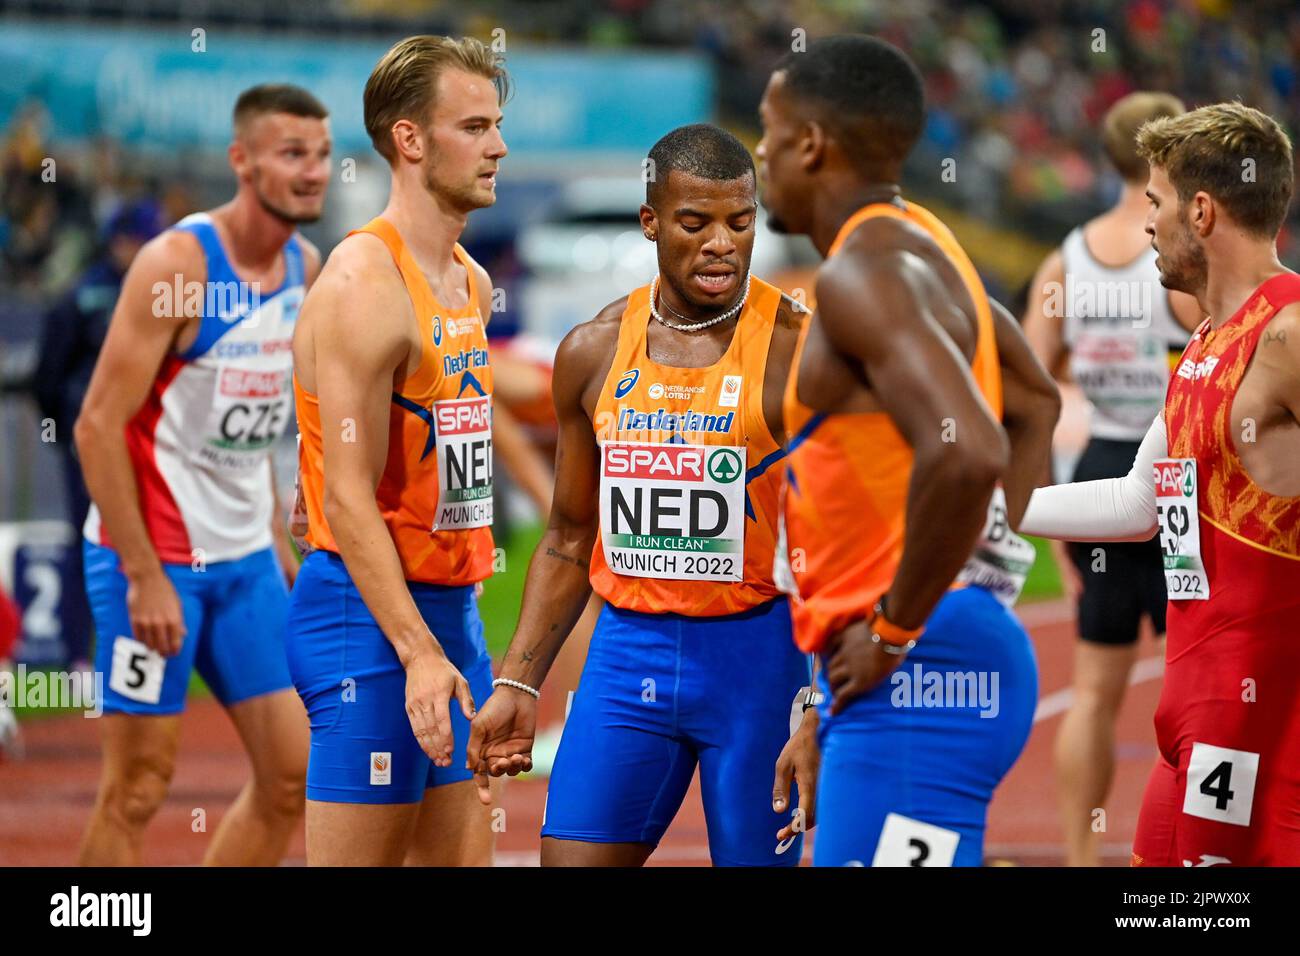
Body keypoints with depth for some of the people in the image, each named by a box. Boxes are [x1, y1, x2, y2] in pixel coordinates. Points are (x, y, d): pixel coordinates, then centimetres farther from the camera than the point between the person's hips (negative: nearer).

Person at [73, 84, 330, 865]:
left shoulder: (306, 267, 6)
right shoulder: (176, 264, -17)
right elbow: (99, 425, -18)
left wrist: (276, 538, 14)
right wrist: (144, 576, -20)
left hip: (246, 560, 7)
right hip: (153, 556, -7)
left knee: (292, 774, 5)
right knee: (139, 787, -3)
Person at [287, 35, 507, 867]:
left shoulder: (472, 283, 13)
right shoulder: (367, 282, -14)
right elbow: (348, 501, -19)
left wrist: (459, 632, 15)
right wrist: (418, 654, -24)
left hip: (452, 604, 9)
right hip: (370, 611, -9)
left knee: (462, 855, 9)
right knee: (359, 856, -8)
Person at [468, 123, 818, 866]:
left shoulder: (798, 350, -8)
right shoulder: (593, 353, 7)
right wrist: (518, 685, 8)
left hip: (756, 656, -4)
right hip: (627, 649, 4)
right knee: (571, 856, -2)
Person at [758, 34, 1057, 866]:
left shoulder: (865, 273, -15)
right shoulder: (918, 246, 15)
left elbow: (966, 452, -31)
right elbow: (1037, 405, 31)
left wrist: (896, 630, -20)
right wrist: (991, 561, 22)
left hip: (916, 675, -10)